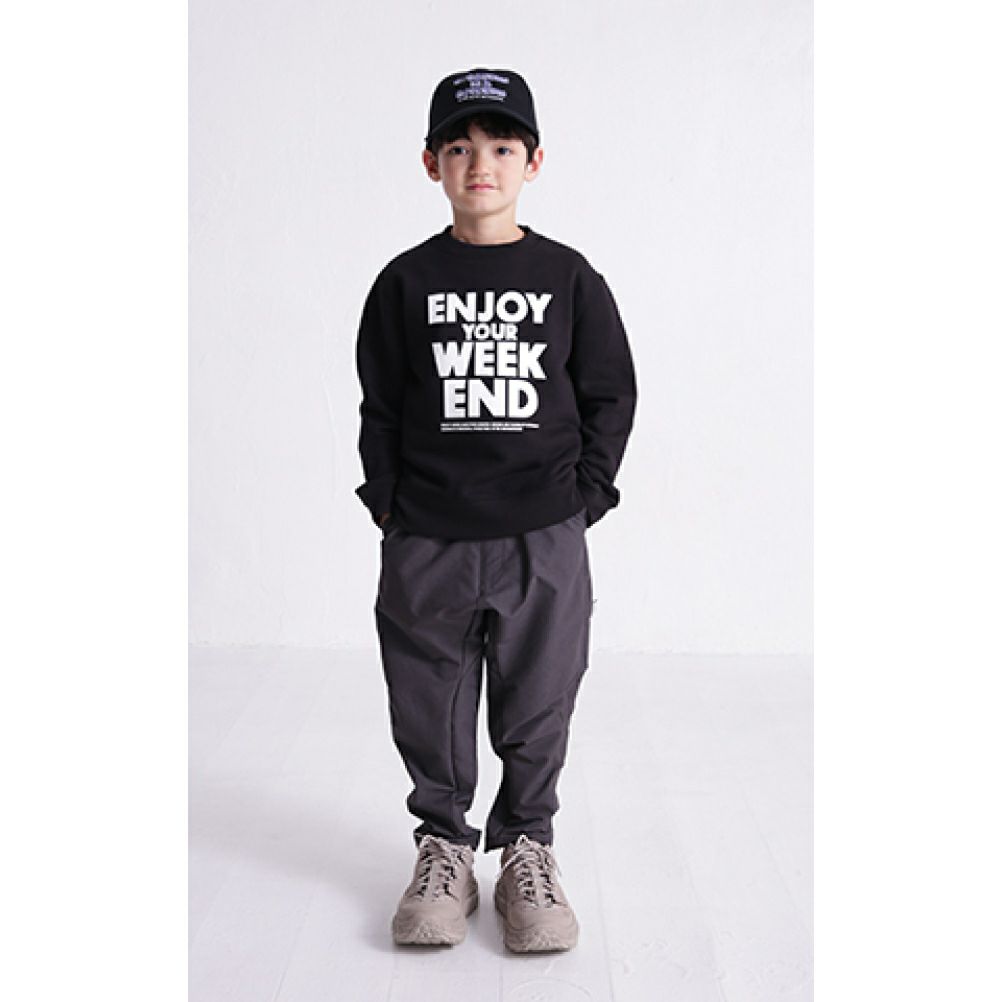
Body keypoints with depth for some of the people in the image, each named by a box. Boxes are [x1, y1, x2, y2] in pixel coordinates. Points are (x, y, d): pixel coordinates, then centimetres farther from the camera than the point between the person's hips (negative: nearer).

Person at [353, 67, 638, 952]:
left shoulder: (570, 277, 3)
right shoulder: (407, 283, 4)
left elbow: (611, 395, 6)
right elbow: (379, 406, 7)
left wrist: (582, 498, -1)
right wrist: (391, 506, 0)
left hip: (544, 535, 0)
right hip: (428, 539, 1)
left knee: (539, 701, 9)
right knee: (430, 703, 9)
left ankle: (528, 846, 28)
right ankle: (443, 844, 29)